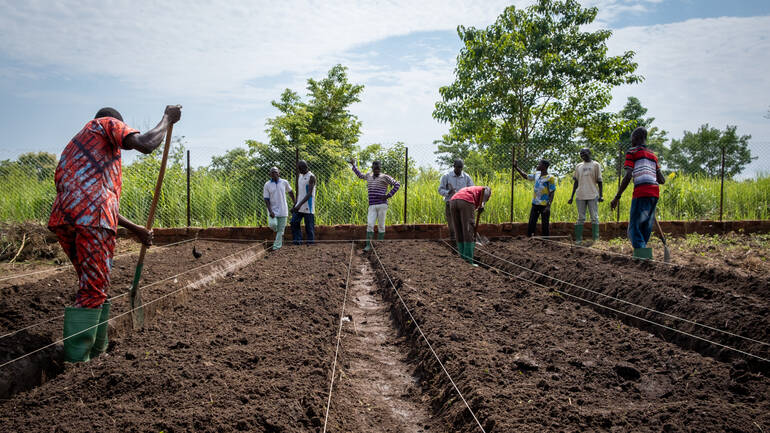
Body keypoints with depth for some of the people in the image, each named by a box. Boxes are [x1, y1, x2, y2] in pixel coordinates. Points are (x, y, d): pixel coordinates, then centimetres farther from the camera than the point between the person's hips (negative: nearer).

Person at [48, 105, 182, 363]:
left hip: (64, 218, 9)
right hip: (91, 218, -9)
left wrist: (135, 229, 37)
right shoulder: (107, 123, 13)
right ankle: (76, 362, -2)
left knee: (92, 286, 19)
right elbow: (146, 144, -9)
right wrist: (167, 119, 8)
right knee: (93, 290, -3)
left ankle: (96, 351, 27)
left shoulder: (77, 143, 38)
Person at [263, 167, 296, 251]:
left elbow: (290, 191, 18)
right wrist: (270, 211, -15)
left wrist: (294, 201, 25)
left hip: (282, 209, 1)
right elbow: (266, 199, -5)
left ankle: (277, 246, 9)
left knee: (280, 229, 0)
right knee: (273, 224, -18)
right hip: (273, 209, -1)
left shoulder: (284, 182, -1)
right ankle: (281, 235, 16)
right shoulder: (267, 184, -4)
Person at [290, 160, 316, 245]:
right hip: (299, 206, 8)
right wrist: (296, 205, 17)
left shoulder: (311, 177, -11)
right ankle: (297, 243, 4)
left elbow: (309, 194, -19)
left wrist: (300, 205, -27)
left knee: (309, 227, -3)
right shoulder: (299, 176, 14)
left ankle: (310, 244, 4)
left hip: (308, 207, -8)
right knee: (294, 223, 0)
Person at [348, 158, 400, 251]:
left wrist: (389, 195, -7)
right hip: (372, 206, 4)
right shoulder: (369, 176, 16)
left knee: (381, 226, 1)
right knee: (369, 225, -9)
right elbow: (360, 175, 38)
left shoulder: (384, 177, 0)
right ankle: (368, 245, -9)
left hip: (382, 205, -4)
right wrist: (353, 165, 40)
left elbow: (397, 184, -1)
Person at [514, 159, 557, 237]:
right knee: (531, 224, 5)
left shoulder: (550, 178, -9)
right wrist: (516, 167, 22)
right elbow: (526, 176, 26)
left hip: (544, 206, -6)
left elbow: (551, 193, -12)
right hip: (535, 204, 6)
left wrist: (548, 206, -20)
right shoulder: (536, 175, 9)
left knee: (545, 226, 0)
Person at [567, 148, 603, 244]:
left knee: (594, 218, -1)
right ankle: (578, 239, 5)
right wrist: (572, 196, 11)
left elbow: (599, 181, 2)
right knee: (580, 218, 4)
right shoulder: (578, 166, 14)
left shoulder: (595, 165, 4)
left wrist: (601, 195, -7)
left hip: (593, 196, -3)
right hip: (580, 196, 3)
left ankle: (595, 239, 2)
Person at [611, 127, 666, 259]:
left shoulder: (632, 152, 3)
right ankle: (645, 255, 12)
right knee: (646, 228, 12)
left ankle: (641, 254, -20)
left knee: (634, 228, -7)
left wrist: (617, 197, -9)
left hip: (641, 193, -7)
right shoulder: (653, 155, 23)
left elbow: (628, 176, -9)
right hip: (655, 193, 7)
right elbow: (662, 180, 20)